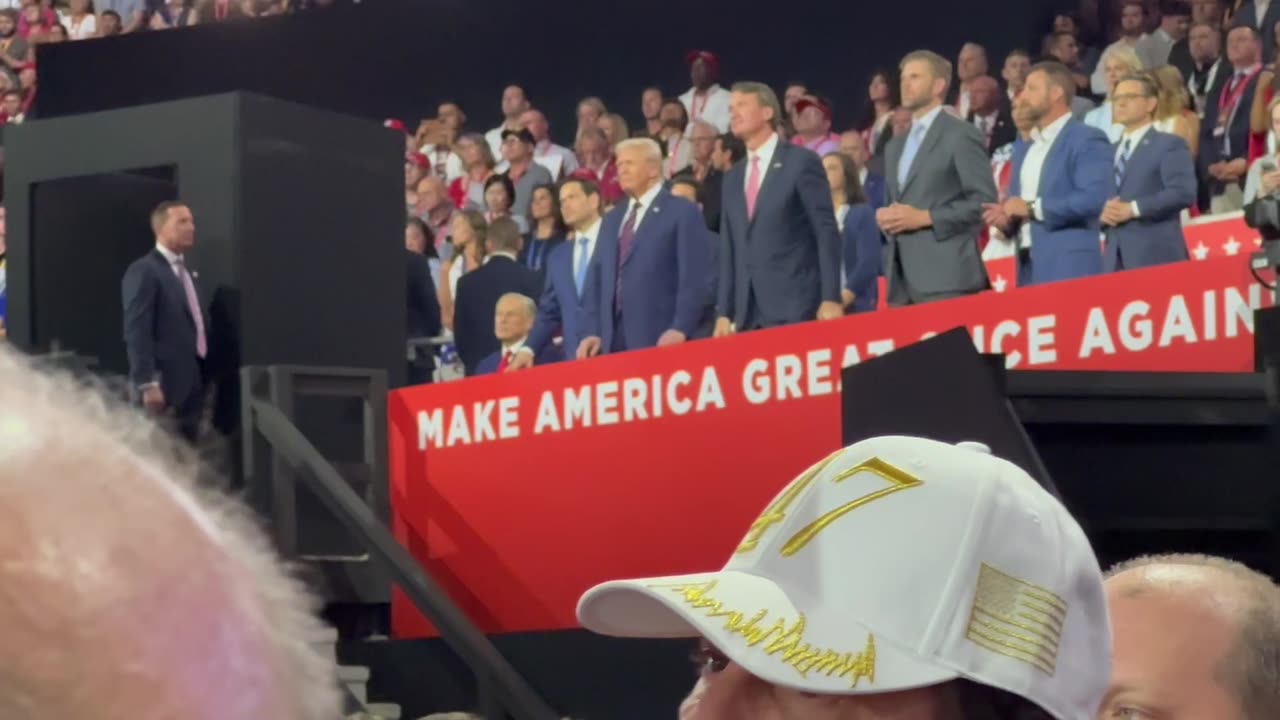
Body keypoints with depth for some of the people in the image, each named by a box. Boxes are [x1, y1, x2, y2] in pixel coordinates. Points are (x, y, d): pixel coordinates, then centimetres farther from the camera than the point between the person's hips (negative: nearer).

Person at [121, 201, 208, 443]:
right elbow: (137, 333, -15)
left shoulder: (186, 272, 20)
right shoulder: (143, 271, -8)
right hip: (164, 389, -8)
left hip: (191, 389, 8)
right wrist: (148, 384, -22)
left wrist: (204, 385, 14)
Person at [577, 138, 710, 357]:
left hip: (660, 341, -6)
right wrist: (592, 332, 6)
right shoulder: (612, 219, 22)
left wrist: (680, 329, -17)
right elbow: (596, 278, 18)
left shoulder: (683, 213, 2)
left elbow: (693, 279, -7)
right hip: (612, 341, 6)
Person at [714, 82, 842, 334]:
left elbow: (826, 233, -5)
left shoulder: (801, 162, 0)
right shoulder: (733, 178, 19)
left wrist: (830, 298, -13)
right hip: (747, 314, 5)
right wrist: (724, 312, 10)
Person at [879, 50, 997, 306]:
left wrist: (924, 217, -14)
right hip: (901, 279, 7)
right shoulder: (895, 146, 24)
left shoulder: (962, 135, -1)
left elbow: (985, 201, -9)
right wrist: (884, 217, 5)